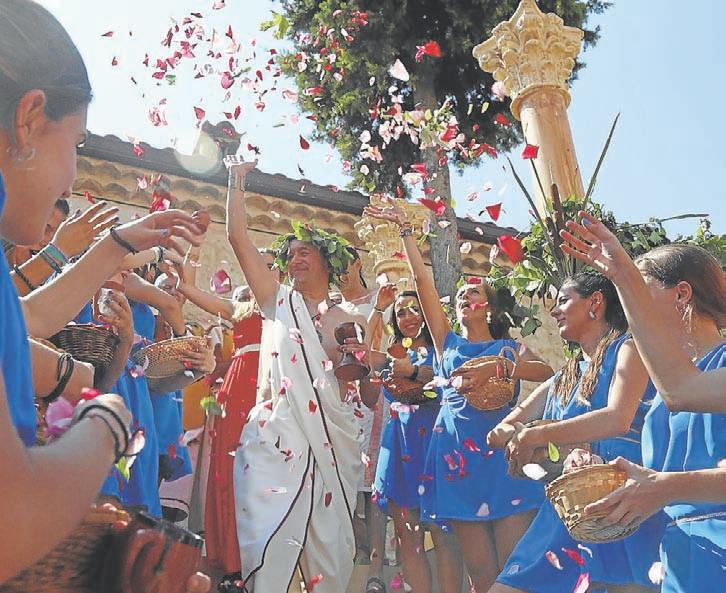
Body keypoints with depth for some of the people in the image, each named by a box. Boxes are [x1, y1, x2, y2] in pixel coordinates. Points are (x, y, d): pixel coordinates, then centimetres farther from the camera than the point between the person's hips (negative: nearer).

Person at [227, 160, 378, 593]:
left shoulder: (354, 322, 15)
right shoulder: (281, 302, 12)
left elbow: (370, 397, 13)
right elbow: (238, 237, 6)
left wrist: (363, 364, -6)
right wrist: (238, 180, 11)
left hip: (334, 441, 2)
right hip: (279, 436, -1)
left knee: (330, 549, 5)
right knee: (268, 545, -11)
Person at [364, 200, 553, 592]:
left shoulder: (509, 346, 16)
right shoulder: (447, 343, 18)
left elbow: (546, 371, -6)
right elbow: (422, 279, 12)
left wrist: (495, 368, -19)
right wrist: (405, 229, 9)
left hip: (502, 449, -1)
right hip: (457, 451, 2)